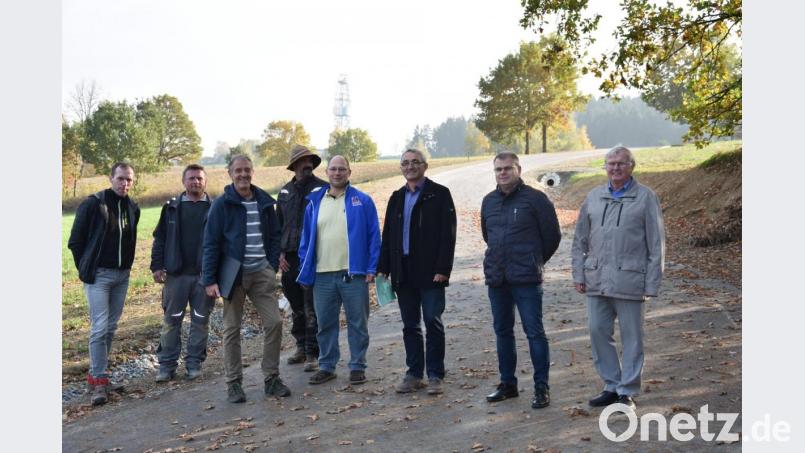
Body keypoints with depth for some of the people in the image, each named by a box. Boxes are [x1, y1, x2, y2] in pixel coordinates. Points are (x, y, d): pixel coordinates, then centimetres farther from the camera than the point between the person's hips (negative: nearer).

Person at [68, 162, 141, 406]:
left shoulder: (133, 208, 6)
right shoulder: (92, 204, -9)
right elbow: (75, 241, -4)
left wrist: (127, 265, 11)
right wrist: (86, 268, -1)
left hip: (122, 276, 5)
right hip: (98, 276, -5)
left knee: (111, 327, 11)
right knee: (100, 327, -10)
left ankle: (98, 371, 25)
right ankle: (98, 380, -4)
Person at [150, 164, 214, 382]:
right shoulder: (172, 207, 6)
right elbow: (160, 239, 7)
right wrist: (157, 266, 0)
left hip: (204, 274, -1)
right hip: (176, 274, 1)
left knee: (201, 320, 7)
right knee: (171, 320, 6)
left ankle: (194, 363, 18)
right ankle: (167, 364, 15)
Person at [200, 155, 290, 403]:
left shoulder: (264, 202, 7)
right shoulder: (222, 204, -4)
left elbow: (274, 235, 13)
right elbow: (211, 243, -5)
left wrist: (273, 266, 4)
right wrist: (209, 280, -9)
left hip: (261, 272, 3)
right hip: (233, 273, -3)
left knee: (274, 322, -1)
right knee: (232, 329, 5)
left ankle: (272, 378, 13)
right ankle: (234, 383, 15)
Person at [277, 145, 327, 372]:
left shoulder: (322, 189, -4)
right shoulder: (285, 192, 12)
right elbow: (278, 224, 17)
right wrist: (280, 252, 8)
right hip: (290, 258, 6)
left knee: (312, 309, -4)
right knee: (296, 307, 15)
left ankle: (313, 353, 5)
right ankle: (301, 347, 29)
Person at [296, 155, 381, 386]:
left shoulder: (362, 201, 0)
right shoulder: (314, 202, 10)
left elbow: (374, 236, -1)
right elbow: (306, 238, 12)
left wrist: (371, 268, -8)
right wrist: (305, 270, 6)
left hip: (354, 273, -3)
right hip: (322, 274, 3)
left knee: (357, 322, 6)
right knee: (325, 323, 11)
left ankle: (357, 366, 18)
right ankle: (327, 366, 24)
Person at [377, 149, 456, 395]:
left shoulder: (439, 194, -1)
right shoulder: (397, 198, 16)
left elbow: (447, 234, -7)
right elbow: (387, 236, 16)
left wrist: (442, 269, -15)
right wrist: (383, 268, 8)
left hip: (430, 272, -5)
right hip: (403, 272, 5)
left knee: (433, 323, -1)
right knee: (410, 326, 10)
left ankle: (435, 375, 9)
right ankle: (414, 374, 19)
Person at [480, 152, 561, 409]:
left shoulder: (535, 199, -6)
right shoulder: (489, 202, 11)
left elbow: (552, 236, -1)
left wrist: (534, 261, 9)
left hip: (526, 280, -6)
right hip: (496, 279, 6)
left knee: (534, 332, -3)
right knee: (502, 331, 13)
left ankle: (541, 388, 8)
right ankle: (508, 385, 25)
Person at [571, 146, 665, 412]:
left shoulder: (645, 197, 0)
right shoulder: (594, 197, 11)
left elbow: (656, 245, -2)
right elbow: (580, 240, 14)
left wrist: (652, 284, -7)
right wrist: (579, 274, 7)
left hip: (629, 281, -4)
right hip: (597, 281, 4)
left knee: (631, 337, 4)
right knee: (598, 333, 8)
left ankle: (627, 392, 17)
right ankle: (611, 386, 23)